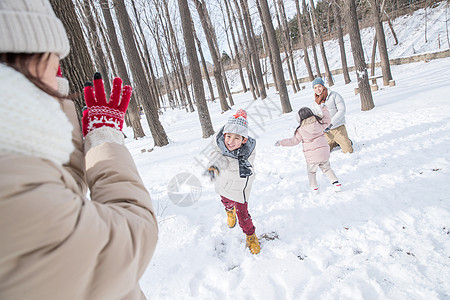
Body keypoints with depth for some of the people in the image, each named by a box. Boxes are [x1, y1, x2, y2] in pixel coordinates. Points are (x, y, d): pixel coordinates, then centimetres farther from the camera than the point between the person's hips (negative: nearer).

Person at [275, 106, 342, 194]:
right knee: (327, 169, 22)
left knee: (311, 171, 18)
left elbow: (294, 141, -4)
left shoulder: (301, 130, -13)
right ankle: (335, 183, 13)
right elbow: (327, 121, 17)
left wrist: (281, 142, 5)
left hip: (312, 156, -3)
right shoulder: (318, 123, -4)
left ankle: (314, 188, 14)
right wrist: (324, 109, 27)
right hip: (324, 153, 3)